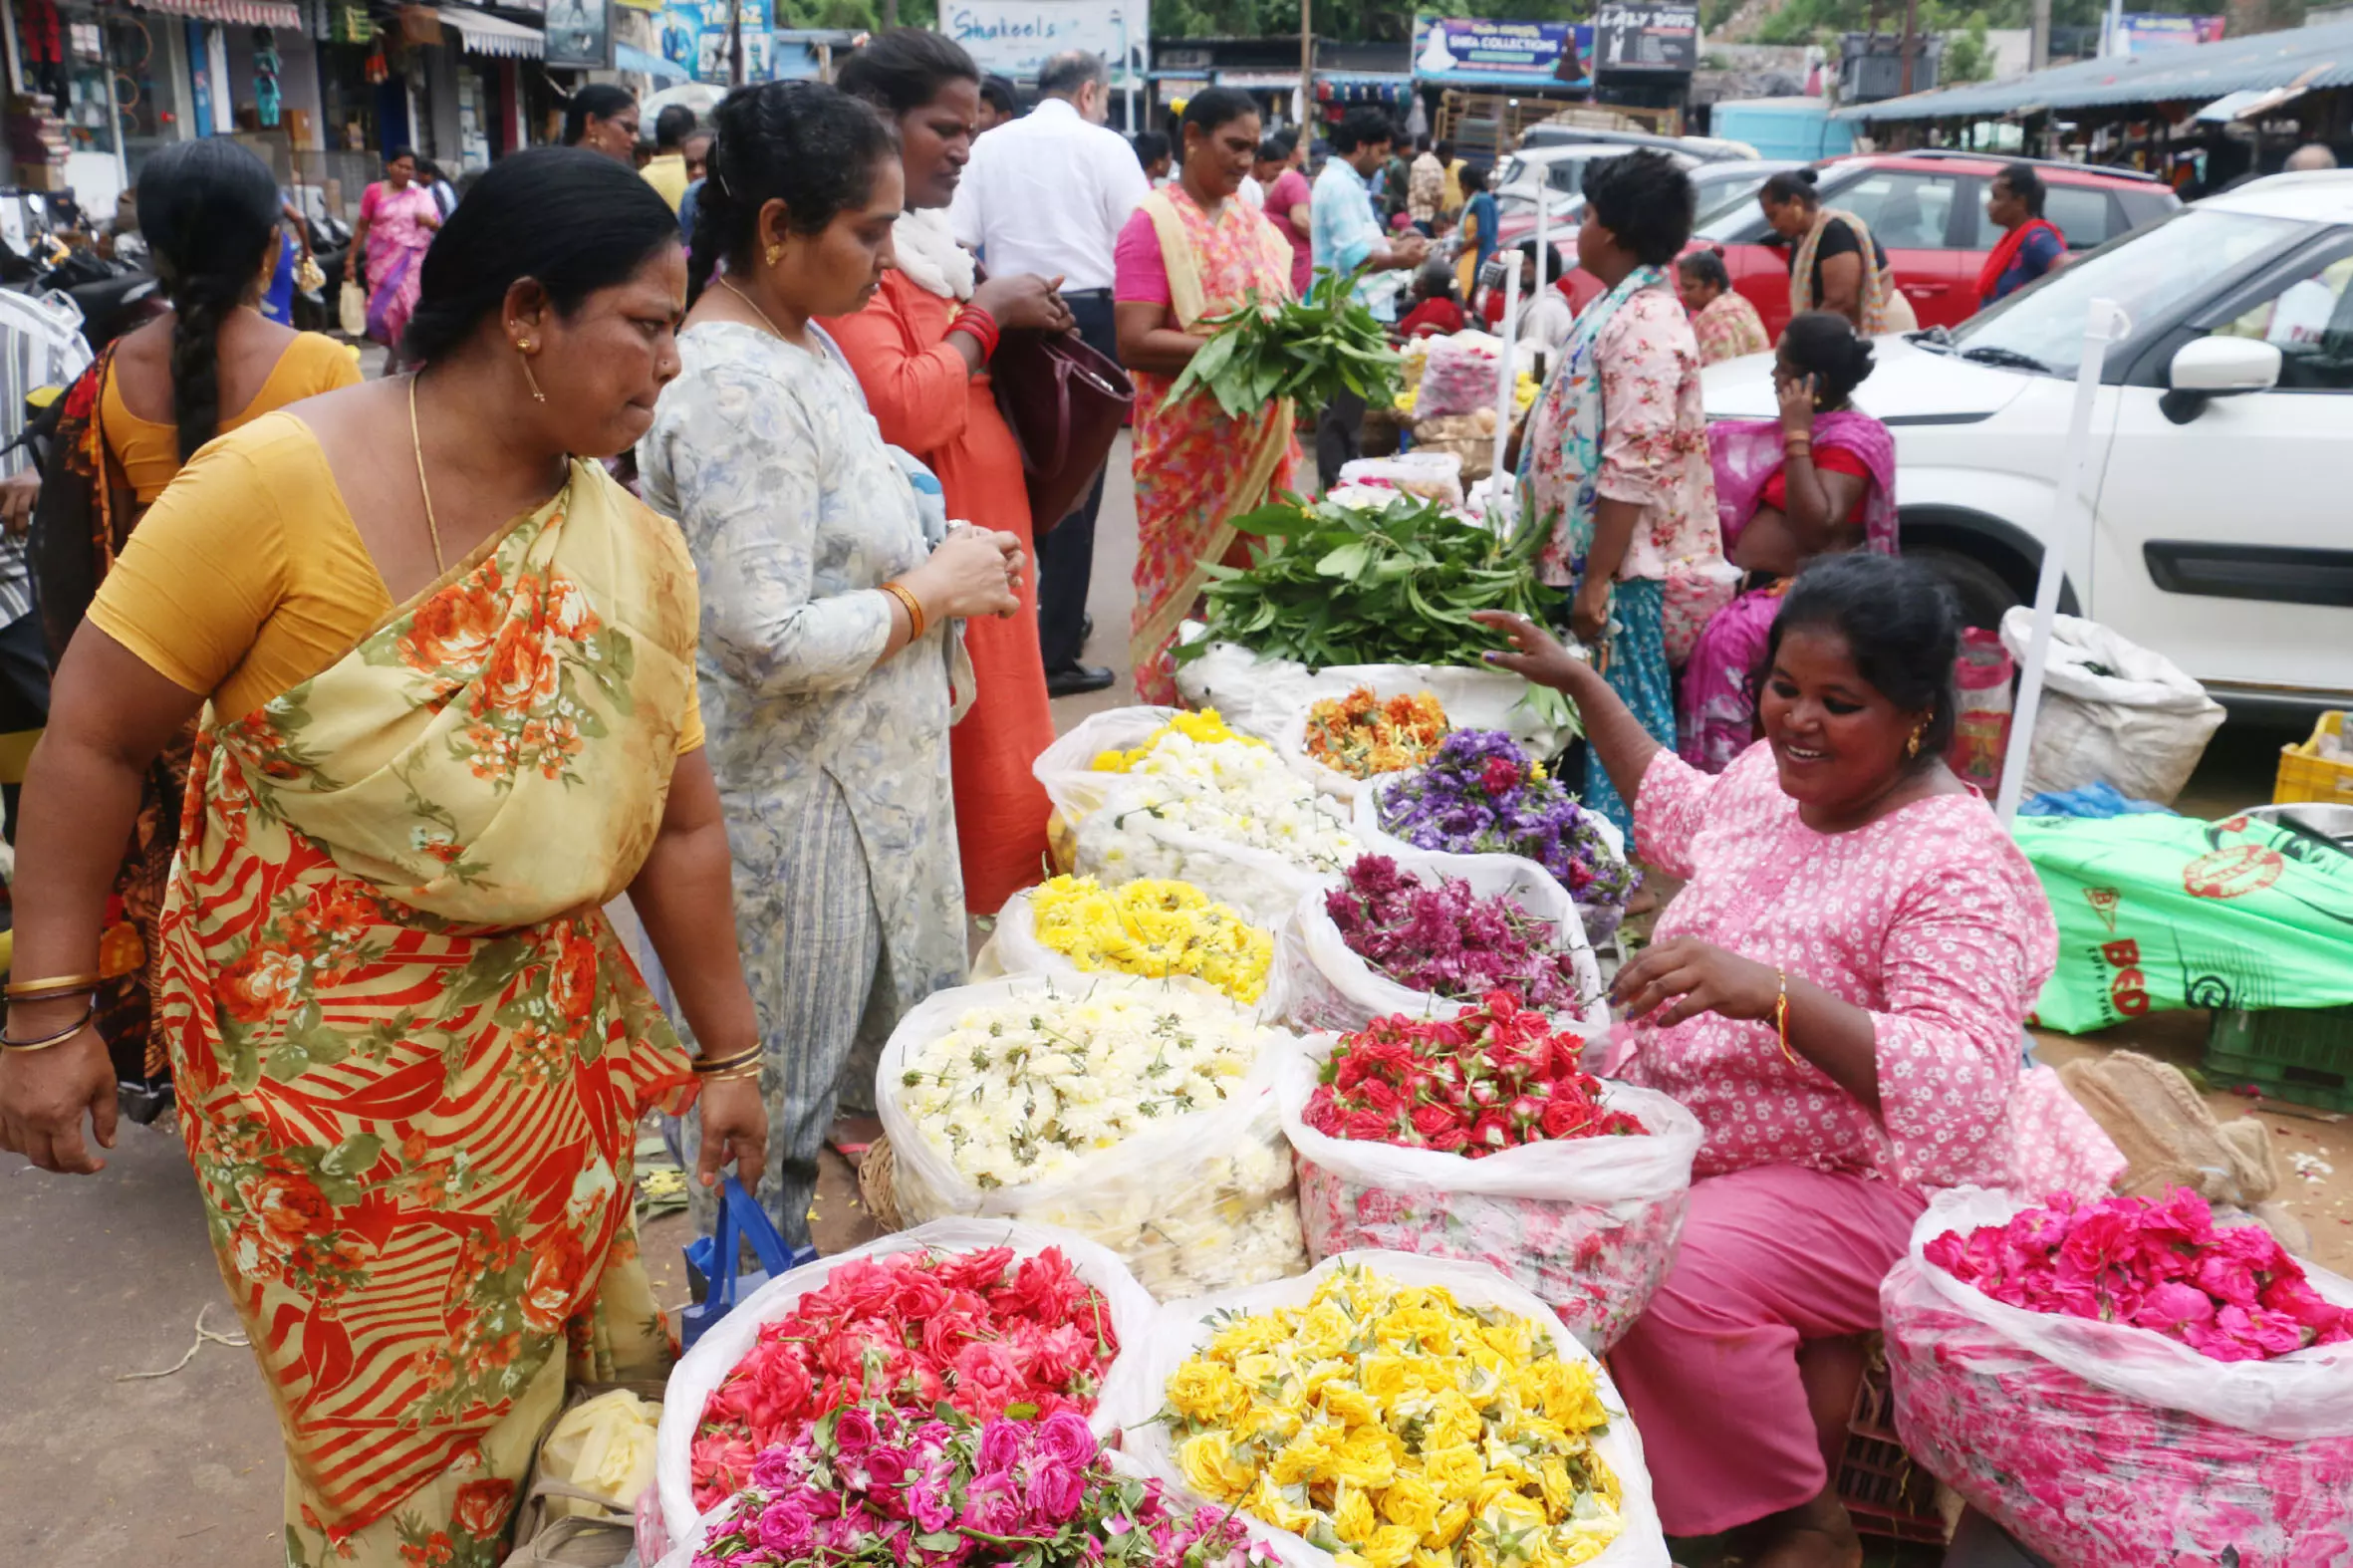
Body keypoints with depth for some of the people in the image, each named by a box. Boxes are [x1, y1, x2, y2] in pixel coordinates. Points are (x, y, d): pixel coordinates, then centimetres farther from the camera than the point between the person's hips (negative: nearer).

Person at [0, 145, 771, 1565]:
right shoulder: (280, 482, -17)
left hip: (548, 1043, 5)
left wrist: (728, 1051, 6)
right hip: (321, 1042, -4)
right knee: (398, 1435, 10)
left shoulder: (633, 550, -2)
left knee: (573, 1368, 17)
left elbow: (681, 823, 2)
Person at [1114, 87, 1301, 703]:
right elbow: (1135, 344, -16)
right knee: (1187, 585, -1)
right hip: (1189, 445, -6)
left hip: (1259, 440, 6)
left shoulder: (1253, 223, 14)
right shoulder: (1154, 224, -7)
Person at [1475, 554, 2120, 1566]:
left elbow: (1960, 1090, -30)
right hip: (1683, 1128, 8)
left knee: (1681, 1276, -32)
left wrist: (1770, 993, -42)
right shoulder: (1770, 775, 4)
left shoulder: (1957, 868, -20)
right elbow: (1680, 812, 28)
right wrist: (1580, 683, 27)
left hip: (1874, 1180, -7)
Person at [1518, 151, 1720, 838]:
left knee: (1623, 718, -2)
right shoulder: (1617, 307, 15)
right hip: (1583, 550, 10)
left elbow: (1633, 471, -24)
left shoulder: (1645, 325, -18)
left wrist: (1598, 580, -24)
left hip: (1618, 562, -10)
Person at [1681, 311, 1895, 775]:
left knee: (1728, 636, -33)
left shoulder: (1854, 440, -12)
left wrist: (1796, 435, -21)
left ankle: (1716, 771, -28)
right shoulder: (1816, 426, 16)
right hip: (1761, 582, 10)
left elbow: (1816, 528, -25)